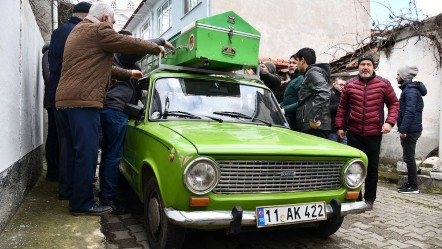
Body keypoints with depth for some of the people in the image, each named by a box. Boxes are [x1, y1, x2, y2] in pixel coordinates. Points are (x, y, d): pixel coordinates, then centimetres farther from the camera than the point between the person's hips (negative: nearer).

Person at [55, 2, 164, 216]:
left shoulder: (78, 31, 27)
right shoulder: (98, 30, -4)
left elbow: (100, 66, 29)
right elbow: (129, 44, -3)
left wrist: (128, 74, 30)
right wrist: (156, 48, 12)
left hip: (65, 100, 10)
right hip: (82, 101, -10)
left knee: (74, 152, 12)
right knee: (86, 153, -7)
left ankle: (77, 199, 20)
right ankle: (82, 204, -1)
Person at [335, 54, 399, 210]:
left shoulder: (383, 84, 2)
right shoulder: (350, 85, 5)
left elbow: (394, 103, 6)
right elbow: (342, 107, 8)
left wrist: (390, 122, -8)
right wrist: (339, 126, 3)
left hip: (374, 134, 0)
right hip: (354, 134, 1)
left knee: (372, 168, 9)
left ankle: (369, 199, 23)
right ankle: (355, 198, 18)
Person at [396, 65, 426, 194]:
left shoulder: (410, 90, -15)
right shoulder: (408, 89, 17)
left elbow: (409, 112, -24)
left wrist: (403, 130, -25)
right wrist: (403, 129, 19)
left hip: (410, 130, -10)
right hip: (410, 129, 10)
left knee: (409, 157, -5)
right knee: (408, 157, 15)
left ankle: (413, 187, 2)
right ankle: (410, 183, 24)